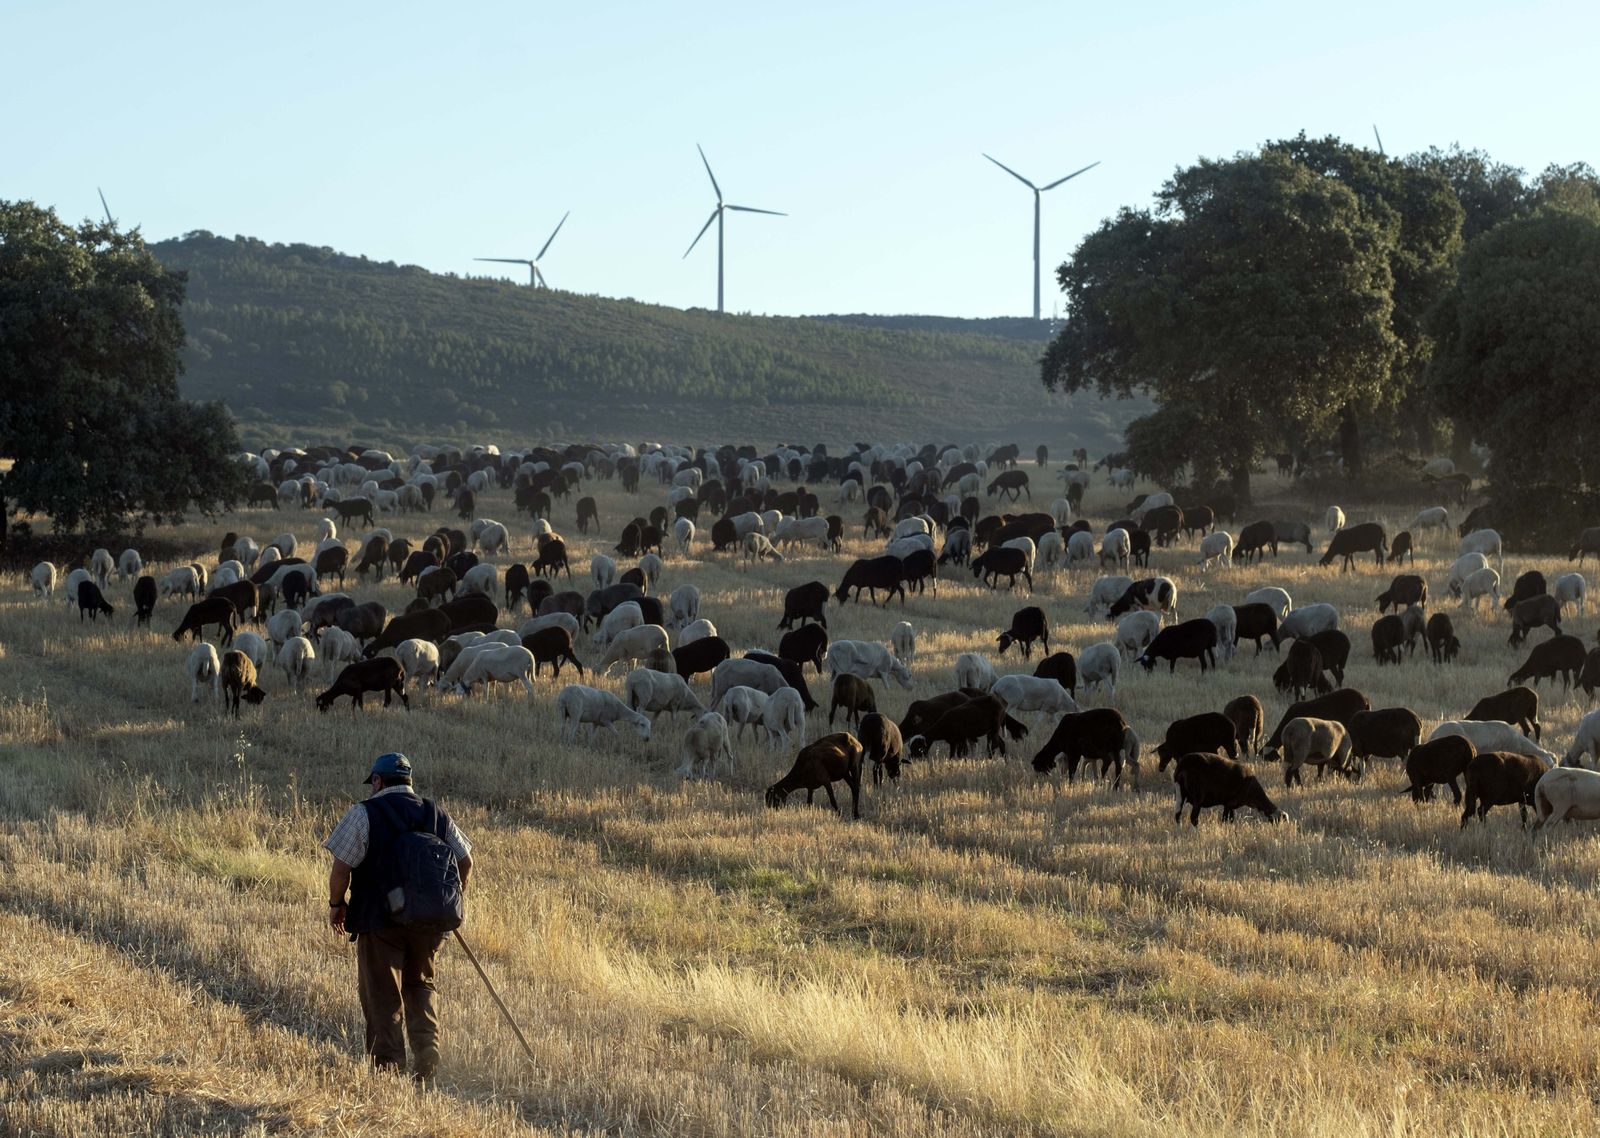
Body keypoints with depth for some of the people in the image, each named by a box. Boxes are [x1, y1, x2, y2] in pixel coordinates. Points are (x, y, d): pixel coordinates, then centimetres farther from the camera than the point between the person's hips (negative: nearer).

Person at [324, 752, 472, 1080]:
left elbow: (341, 866, -12)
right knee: (420, 988, 20)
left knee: (383, 998, 2)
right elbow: (465, 861, 12)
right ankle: (427, 1060, 5)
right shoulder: (437, 815, 10)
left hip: (380, 921, -5)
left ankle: (388, 1069, 1)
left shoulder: (364, 814, -6)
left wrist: (337, 904, 3)